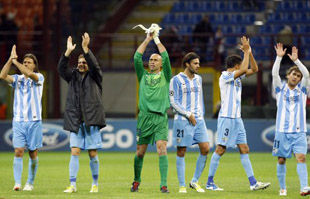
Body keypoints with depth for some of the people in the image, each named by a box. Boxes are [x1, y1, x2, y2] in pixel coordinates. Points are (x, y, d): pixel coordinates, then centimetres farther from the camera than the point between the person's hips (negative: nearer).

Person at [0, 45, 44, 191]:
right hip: (18, 120, 2)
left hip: (34, 121, -2)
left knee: (33, 153, 4)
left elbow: (30, 74, -21)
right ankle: (17, 183, -12)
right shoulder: (17, 79, 9)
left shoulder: (39, 78, 1)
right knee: (18, 151, -9)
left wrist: (15, 61, -13)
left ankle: (30, 183, 15)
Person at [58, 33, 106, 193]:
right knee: (74, 153, -5)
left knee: (93, 154, 1)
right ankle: (72, 185, -6)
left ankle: (95, 184, 13)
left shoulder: (94, 77, 6)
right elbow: (61, 68, -3)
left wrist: (85, 48, -23)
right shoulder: (73, 76, 13)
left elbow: (94, 65, -13)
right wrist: (68, 51, -15)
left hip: (91, 120, -2)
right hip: (76, 122, 2)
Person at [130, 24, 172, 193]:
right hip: (144, 117, 2)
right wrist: (147, 40, 4)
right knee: (140, 152, 4)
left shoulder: (165, 76, 13)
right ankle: (136, 181, 22)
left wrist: (157, 39, 4)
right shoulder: (143, 75, 17)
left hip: (160, 119, -2)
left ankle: (164, 184, -17)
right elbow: (137, 58, 6)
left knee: (162, 149, -15)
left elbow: (166, 58, 0)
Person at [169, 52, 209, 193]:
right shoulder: (176, 80, -5)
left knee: (205, 149, -5)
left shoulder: (198, 79, 14)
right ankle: (182, 185, 5)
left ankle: (194, 182, 8)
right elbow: (173, 102, -9)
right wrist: (188, 114, -13)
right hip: (182, 120, -6)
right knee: (181, 152, -2)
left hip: (198, 120, 6)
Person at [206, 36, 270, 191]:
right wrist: (246, 51, -13)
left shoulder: (237, 76, 14)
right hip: (226, 118, -9)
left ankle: (253, 183, 0)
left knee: (244, 149, 3)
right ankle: (210, 182, 1)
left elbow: (254, 69, 17)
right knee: (220, 149, -5)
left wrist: (249, 52, 4)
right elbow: (244, 69, -24)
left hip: (237, 119, 9)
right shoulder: (225, 76, -11)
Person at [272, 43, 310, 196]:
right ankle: (282, 188, 15)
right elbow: (275, 74, -6)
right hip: (282, 131, 0)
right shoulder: (280, 89, 9)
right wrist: (279, 57, -17)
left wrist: (296, 60, -15)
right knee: (281, 160, 3)